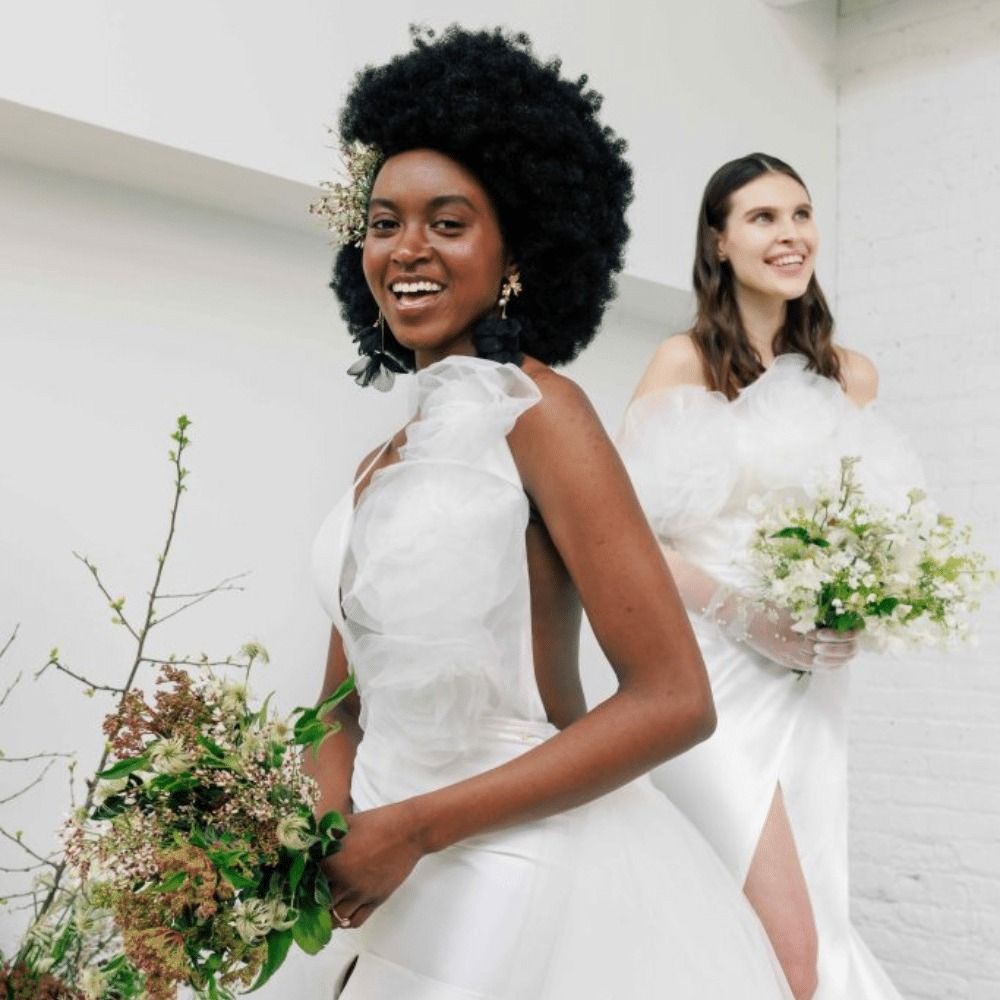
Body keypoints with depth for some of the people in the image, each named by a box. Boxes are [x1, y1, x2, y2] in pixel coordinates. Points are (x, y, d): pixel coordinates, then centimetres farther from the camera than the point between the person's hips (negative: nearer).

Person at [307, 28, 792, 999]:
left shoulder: (534, 410, -13)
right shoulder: (382, 464, 9)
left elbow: (673, 701, -18)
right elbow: (347, 709, 11)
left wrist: (412, 827, -18)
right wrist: (323, 838, -11)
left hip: (535, 875, -6)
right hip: (405, 895, 7)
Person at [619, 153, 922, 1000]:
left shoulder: (852, 378, 12)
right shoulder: (685, 364, -3)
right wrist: (739, 612, -17)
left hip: (809, 682, 6)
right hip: (712, 674, -5)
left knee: (815, 927, 10)